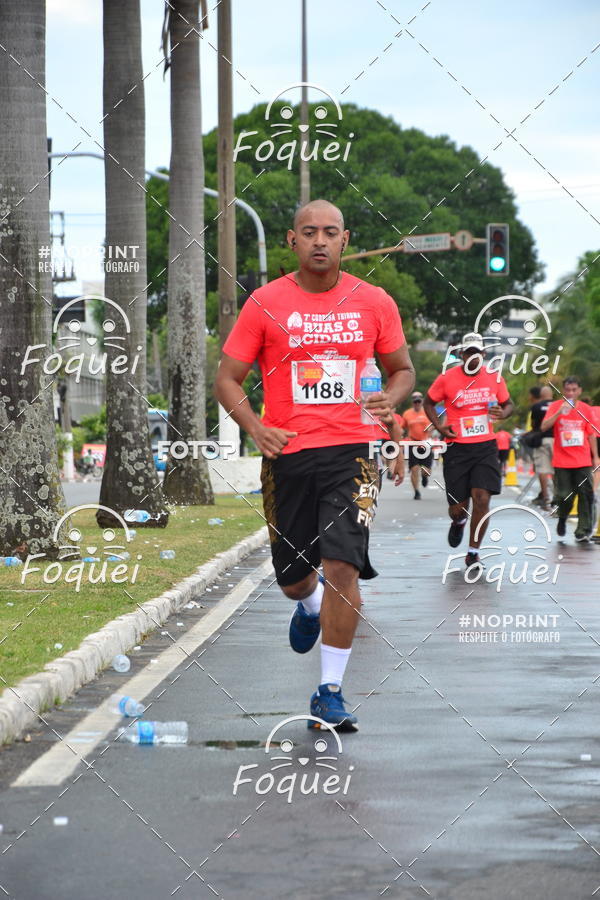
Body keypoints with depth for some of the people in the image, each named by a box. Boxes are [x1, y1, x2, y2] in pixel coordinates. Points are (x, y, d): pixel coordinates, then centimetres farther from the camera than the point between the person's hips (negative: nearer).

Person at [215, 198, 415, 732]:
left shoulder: (374, 303, 4)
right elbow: (227, 379, 5)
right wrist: (255, 428, -13)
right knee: (293, 577, 11)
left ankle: (331, 692, -5)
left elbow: (402, 369, 16)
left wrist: (391, 399, -7)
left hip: (352, 452, -1)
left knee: (342, 566, -15)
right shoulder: (266, 303, 1)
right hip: (287, 453, 1)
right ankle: (310, 606, 51)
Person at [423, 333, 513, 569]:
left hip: (485, 446, 1)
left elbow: (508, 403, 17)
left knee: (482, 498, -13)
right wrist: (439, 426, -5)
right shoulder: (447, 378, -4)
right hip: (457, 447, -1)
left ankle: (473, 552, 2)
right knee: (457, 507, 1)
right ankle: (458, 522, 42)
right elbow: (429, 402, 10)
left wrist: (503, 413, -7)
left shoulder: (494, 377, 3)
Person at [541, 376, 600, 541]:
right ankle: (562, 519, 29)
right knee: (564, 497, -1)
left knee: (586, 495, -7)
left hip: (583, 461, 1)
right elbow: (544, 427, -12)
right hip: (562, 462, -1)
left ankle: (583, 531, -4)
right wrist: (559, 412, -23)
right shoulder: (555, 406, 0)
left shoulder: (585, 409, 6)